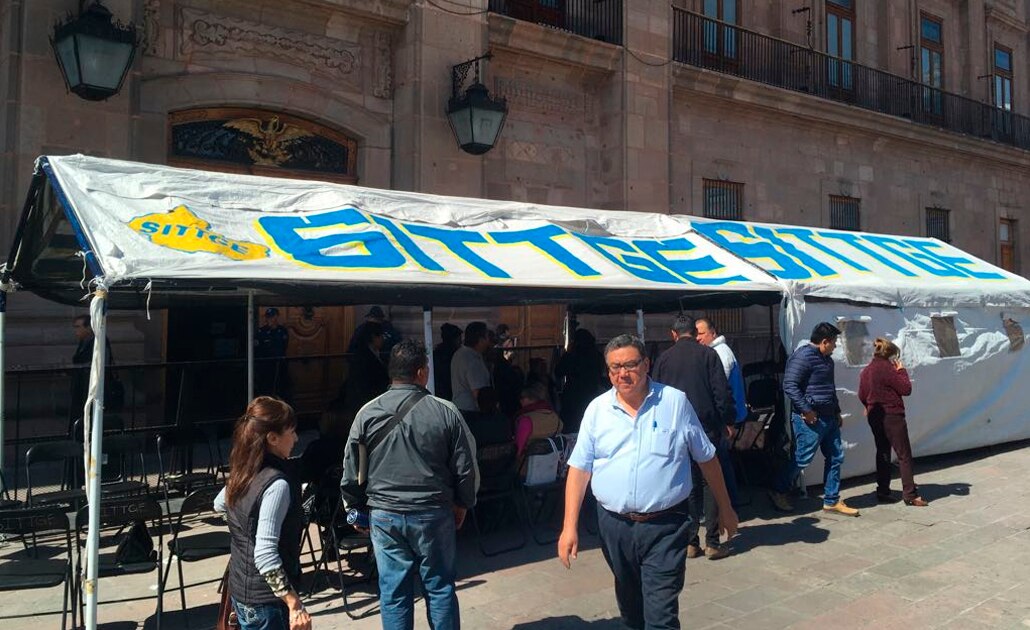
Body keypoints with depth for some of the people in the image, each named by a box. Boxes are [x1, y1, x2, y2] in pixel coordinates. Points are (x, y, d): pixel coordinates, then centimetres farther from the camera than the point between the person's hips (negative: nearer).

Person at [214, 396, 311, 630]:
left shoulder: (242, 474, 2)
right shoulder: (277, 483, -24)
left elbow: (219, 504, 25)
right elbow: (265, 554, -29)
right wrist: (295, 604, -28)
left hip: (241, 589, 9)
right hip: (266, 600, -9)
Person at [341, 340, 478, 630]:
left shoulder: (368, 414, -5)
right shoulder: (445, 412, -9)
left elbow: (352, 472, 1)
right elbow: (466, 467, -4)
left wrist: (356, 508, 16)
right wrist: (462, 504, 12)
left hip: (385, 516, 1)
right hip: (434, 513, -1)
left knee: (393, 592, 11)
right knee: (440, 587, 13)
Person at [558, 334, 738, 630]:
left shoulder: (675, 401, -3)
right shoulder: (597, 409, 1)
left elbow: (706, 458, 6)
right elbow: (580, 469, 0)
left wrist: (725, 508, 10)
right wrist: (570, 526, -5)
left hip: (665, 526, -3)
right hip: (615, 525, 3)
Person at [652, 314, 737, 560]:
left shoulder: (663, 359, 5)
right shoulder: (708, 354, -2)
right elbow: (722, 392, -6)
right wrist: (728, 421, 3)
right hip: (707, 427, -2)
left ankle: (689, 542, 11)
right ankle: (712, 543, 6)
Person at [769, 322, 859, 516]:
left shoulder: (826, 359, 16)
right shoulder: (803, 356, -16)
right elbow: (789, 385, -22)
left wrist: (837, 412, 22)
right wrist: (806, 410, -22)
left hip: (829, 418, 10)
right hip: (810, 419, -10)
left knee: (835, 457, 11)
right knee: (802, 459, -3)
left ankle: (831, 500, 21)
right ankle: (778, 493, 14)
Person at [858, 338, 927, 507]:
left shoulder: (866, 371, 8)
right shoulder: (886, 368, -16)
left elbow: (862, 395, 15)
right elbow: (906, 389, -13)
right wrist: (902, 371, -1)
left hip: (875, 417, 8)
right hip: (892, 416, -8)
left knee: (883, 453, 14)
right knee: (904, 455, -1)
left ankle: (882, 492, 15)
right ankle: (910, 494, 0)